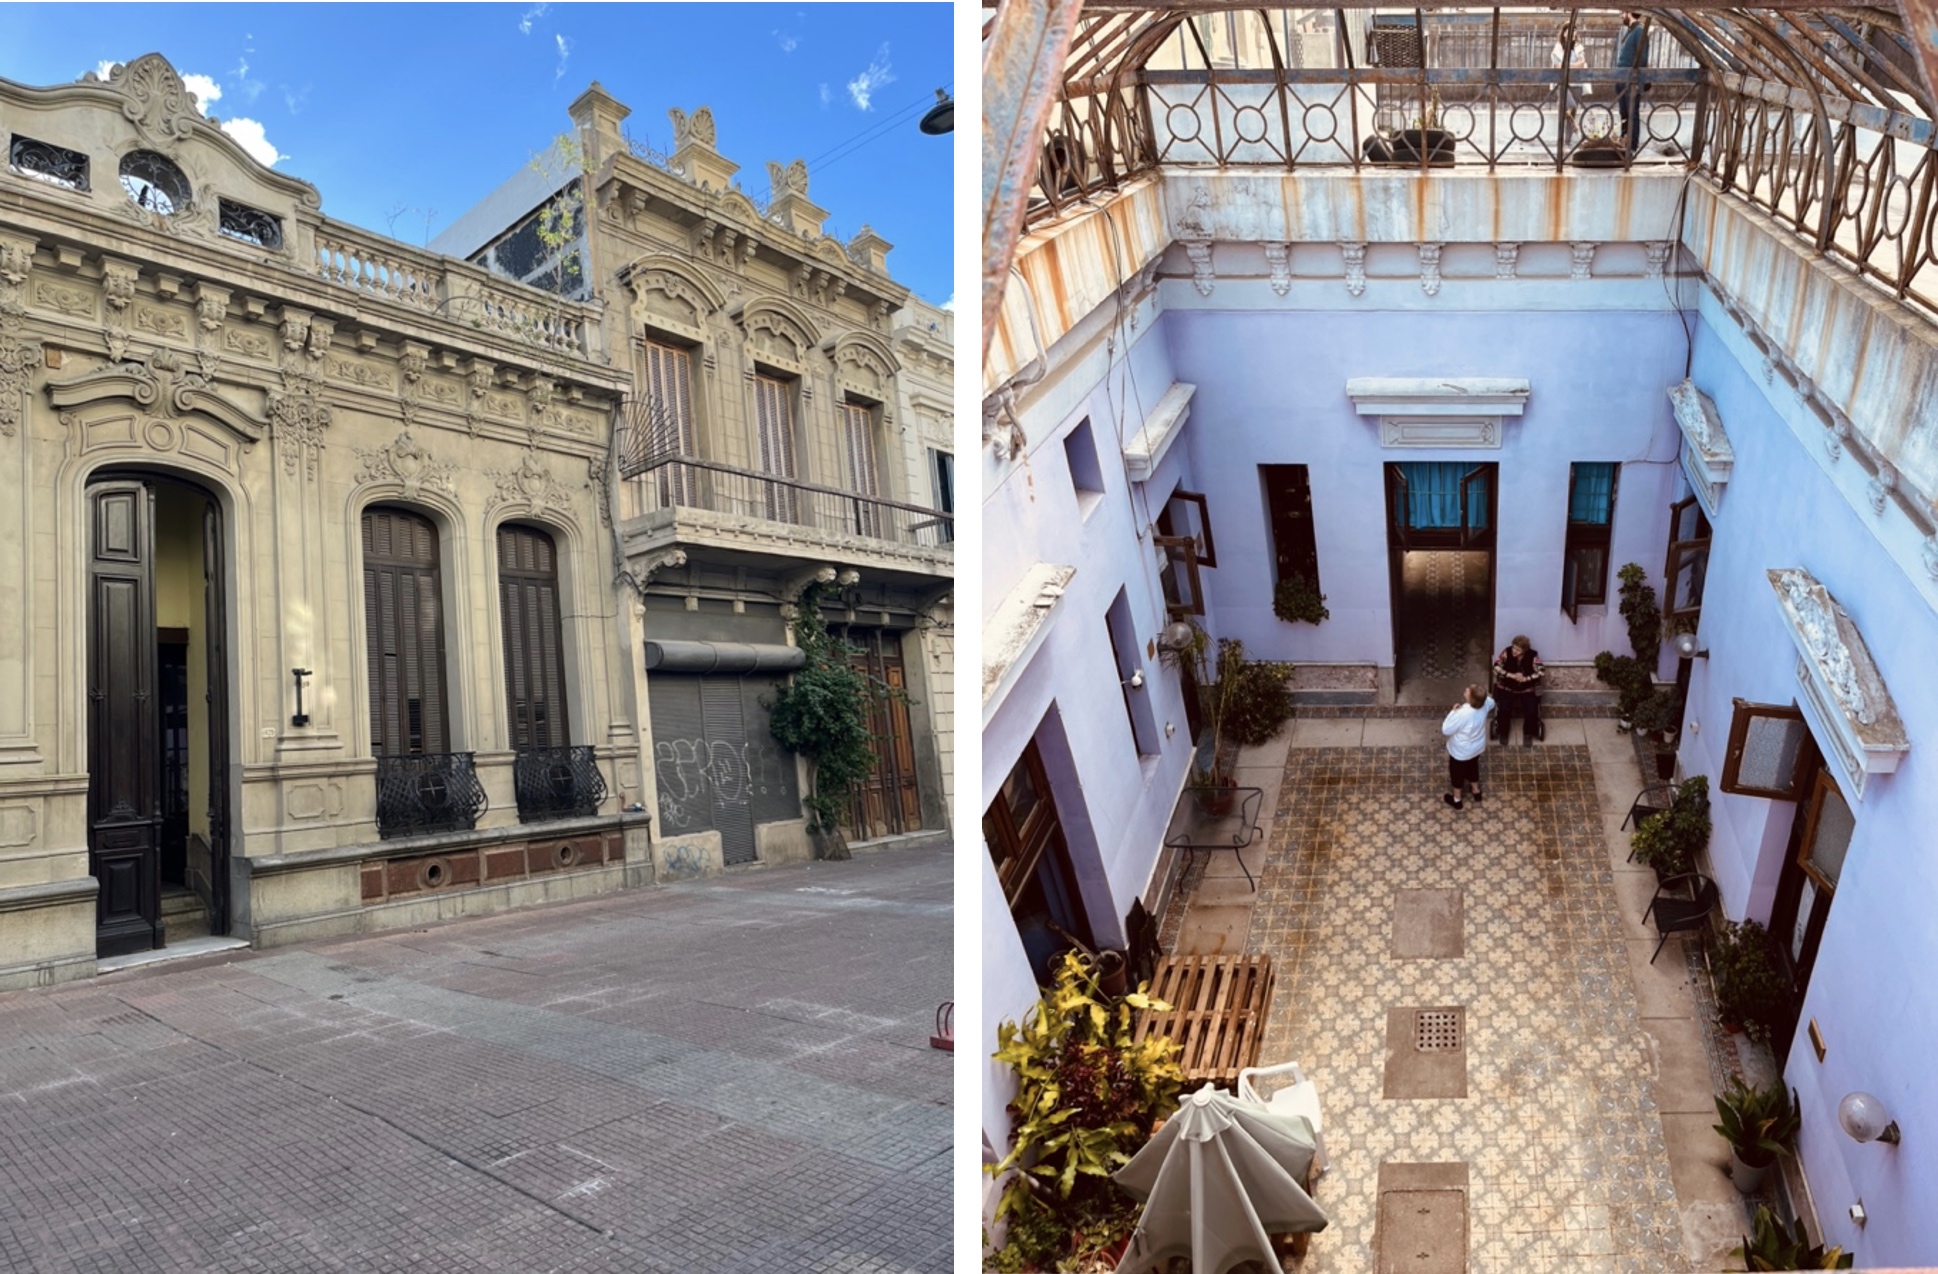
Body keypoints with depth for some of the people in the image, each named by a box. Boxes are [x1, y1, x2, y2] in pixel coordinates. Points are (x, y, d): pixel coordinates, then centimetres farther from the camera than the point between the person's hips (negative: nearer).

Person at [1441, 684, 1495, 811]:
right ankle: (1476, 792, 56)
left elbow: (1446, 730, -28)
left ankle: (1457, 800, 42)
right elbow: (1492, 703, 6)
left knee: (1457, 773, 20)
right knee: (1472, 768, 32)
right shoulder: (1485, 704, -21)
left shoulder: (1462, 714, -42)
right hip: (1477, 747, 6)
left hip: (1461, 751, -6)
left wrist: (1453, 712, -21)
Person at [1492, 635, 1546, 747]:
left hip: (1527, 689, 0)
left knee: (1532, 711, -19)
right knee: (1505, 709, -22)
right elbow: (1496, 667, -15)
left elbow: (1542, 672, -16)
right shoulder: (1507, 652, -13)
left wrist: (1526, 678, -27)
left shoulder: (1532, 656, -14)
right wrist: (1512, 675, -25)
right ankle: (1503, 733, 3)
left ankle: (1528, 734, 9)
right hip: (1507, 688, 0)